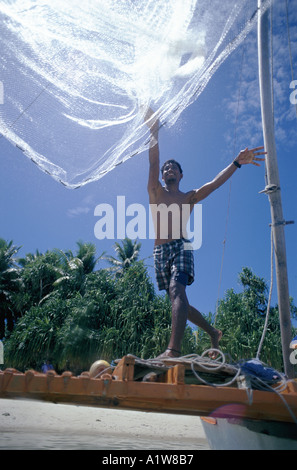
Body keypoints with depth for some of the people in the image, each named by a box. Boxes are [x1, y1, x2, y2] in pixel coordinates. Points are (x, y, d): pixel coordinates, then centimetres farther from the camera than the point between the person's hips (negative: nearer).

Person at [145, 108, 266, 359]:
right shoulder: (155, 192, 18)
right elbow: (153, 161, 8)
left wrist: (236, 163, -5)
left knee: (177, 290, -28)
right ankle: (213, 332, 26)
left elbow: (214, 183, 4)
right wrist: (154, 132, 1)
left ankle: (174, 350, -40)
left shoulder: (189, 197, 17)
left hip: (181, 247, -3)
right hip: (160, 251, 3)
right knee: (178, 300, 6)